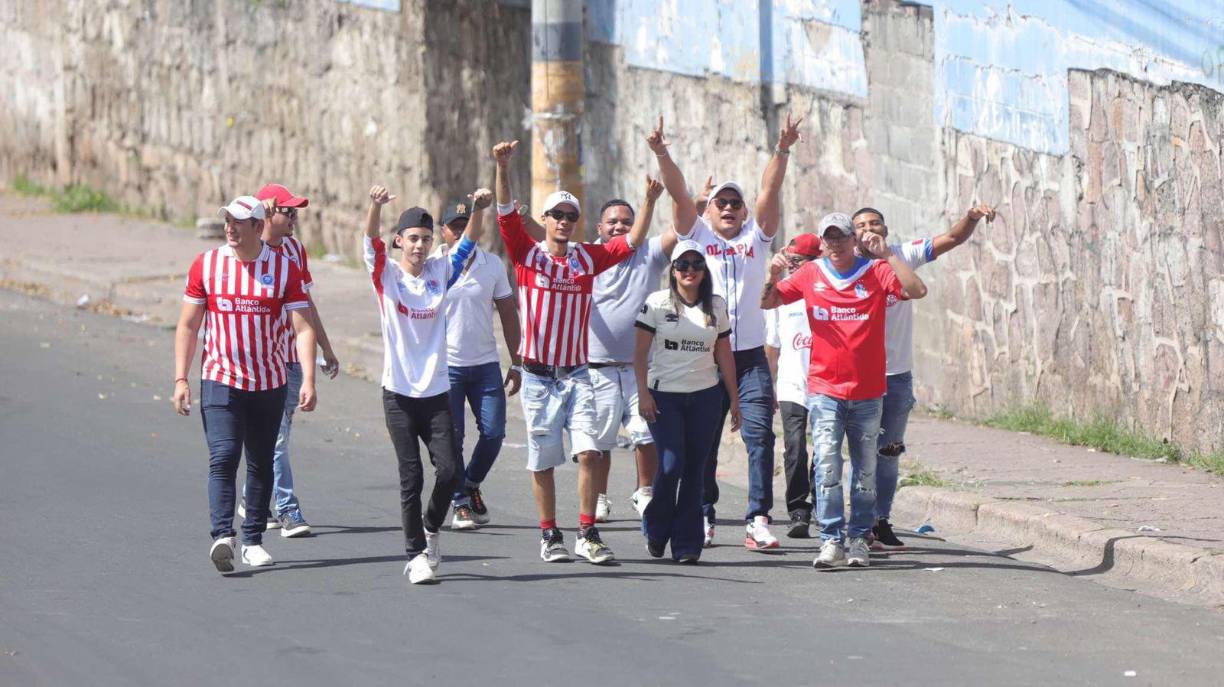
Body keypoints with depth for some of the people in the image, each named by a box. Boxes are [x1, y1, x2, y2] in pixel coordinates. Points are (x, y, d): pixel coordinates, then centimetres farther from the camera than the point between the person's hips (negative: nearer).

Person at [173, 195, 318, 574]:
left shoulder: (285, 268, -2)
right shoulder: (206, 265, 0)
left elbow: (302, 328, -4)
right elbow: (187, 326, 5)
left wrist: (308, 381, -15)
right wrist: (181, 379, -2)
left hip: (270, 383, 1)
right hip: (220, 381, -1)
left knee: (261, 464, 10)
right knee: (223, 457, -17)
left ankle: (253, 539, 21)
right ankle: (222, 536, -27)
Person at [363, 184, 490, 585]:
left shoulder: (440, 271, 7)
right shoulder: (386, 274, -1)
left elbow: (468, 243, -2)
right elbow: (371, 242, -18)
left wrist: (479, 210, -22)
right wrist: (375, 207, -38)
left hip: (437, 391, 2)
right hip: (399, 392, -2)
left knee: (449, 470, -6)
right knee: (411, 477, -2)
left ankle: (431, 529, 20)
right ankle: (416, 555, 5)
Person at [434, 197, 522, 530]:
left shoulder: (492, 264, 4)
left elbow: (508, 313, 10)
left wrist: (516, 363, 7)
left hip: (485, 364, 2)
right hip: (445, 364, -2)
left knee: (493, 432, -2)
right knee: (451, 438, -4)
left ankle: (471, 484, 24)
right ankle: (460, 503, 9)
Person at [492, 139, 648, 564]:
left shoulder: (587, 257, 7)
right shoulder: (528, 254, -1)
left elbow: (632, 241, 5)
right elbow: (506, 215, -13)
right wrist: (503, 169, -27)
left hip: (576, 374, 2)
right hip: (538, 377, -2)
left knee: (588, 452, -11)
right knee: (542, 461, 4)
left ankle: (588, 535, -6)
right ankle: (550, 536, 14)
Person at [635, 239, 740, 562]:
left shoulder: (716, 306, 9)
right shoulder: (656, 303, 0)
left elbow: (725, 355, 14)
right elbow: (640, 352, -1)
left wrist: (734, 400, 12)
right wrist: (643, 393, -10)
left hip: (704, 396, 3)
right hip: (664, 395, -3)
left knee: (695, 469, 0)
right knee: (671, 463, -13)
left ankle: (686, 544, 5)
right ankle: (655, 529, 11)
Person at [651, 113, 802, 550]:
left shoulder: (755, 237, 13)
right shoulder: (696, 235, 11)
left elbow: (770, 191, 2)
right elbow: (678, 193, -2)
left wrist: (781, 152, -12)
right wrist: (662, 155, -16)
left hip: (750, 357, 0)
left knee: (760, 435, -11)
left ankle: (758, 522, -13)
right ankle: (703, 518, 17)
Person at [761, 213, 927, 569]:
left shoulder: (876, 272, 0)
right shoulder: (810, 275, 6)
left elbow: (917, 290, -14)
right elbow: (767, 302, 11)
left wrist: (886, 255, -19)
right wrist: (772, 277, -9)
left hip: (868, 392, 0)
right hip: (824, 389, 0)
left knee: (865, 471, 7)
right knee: (827, 463, -13)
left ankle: (858, 540, 15)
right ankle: (831, 540, -12)